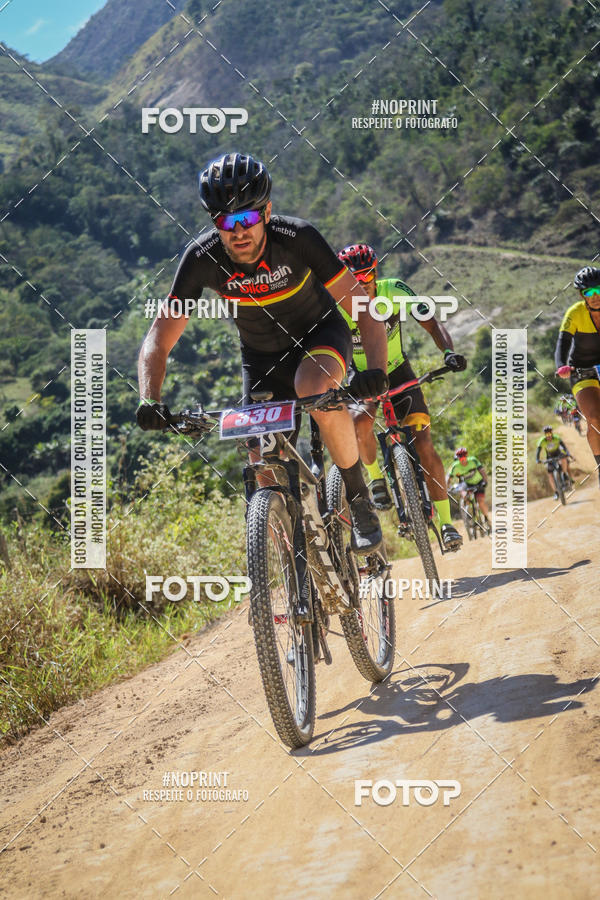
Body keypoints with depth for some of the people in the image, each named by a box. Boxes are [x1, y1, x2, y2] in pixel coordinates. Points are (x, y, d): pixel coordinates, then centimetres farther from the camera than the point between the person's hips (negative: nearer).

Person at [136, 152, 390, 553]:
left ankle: (360, 498, -17)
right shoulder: (202, 259, -26)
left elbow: (367, 311, -31)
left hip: (320, 333, -3)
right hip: (261, 354, 3)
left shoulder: (298, 238, -31)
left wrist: (377, 370, -49)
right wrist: (151, 402, -39)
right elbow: (158, 341, -22)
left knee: (314, 390, -36)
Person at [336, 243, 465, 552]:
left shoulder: (394, 291, -20)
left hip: (397, 374, 1)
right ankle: (375, 478, -7)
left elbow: (431, 323, -20)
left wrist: (449, 351, -39)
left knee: (423, 443, -13)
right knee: (361, 420, -35)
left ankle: (445, 521, -8)